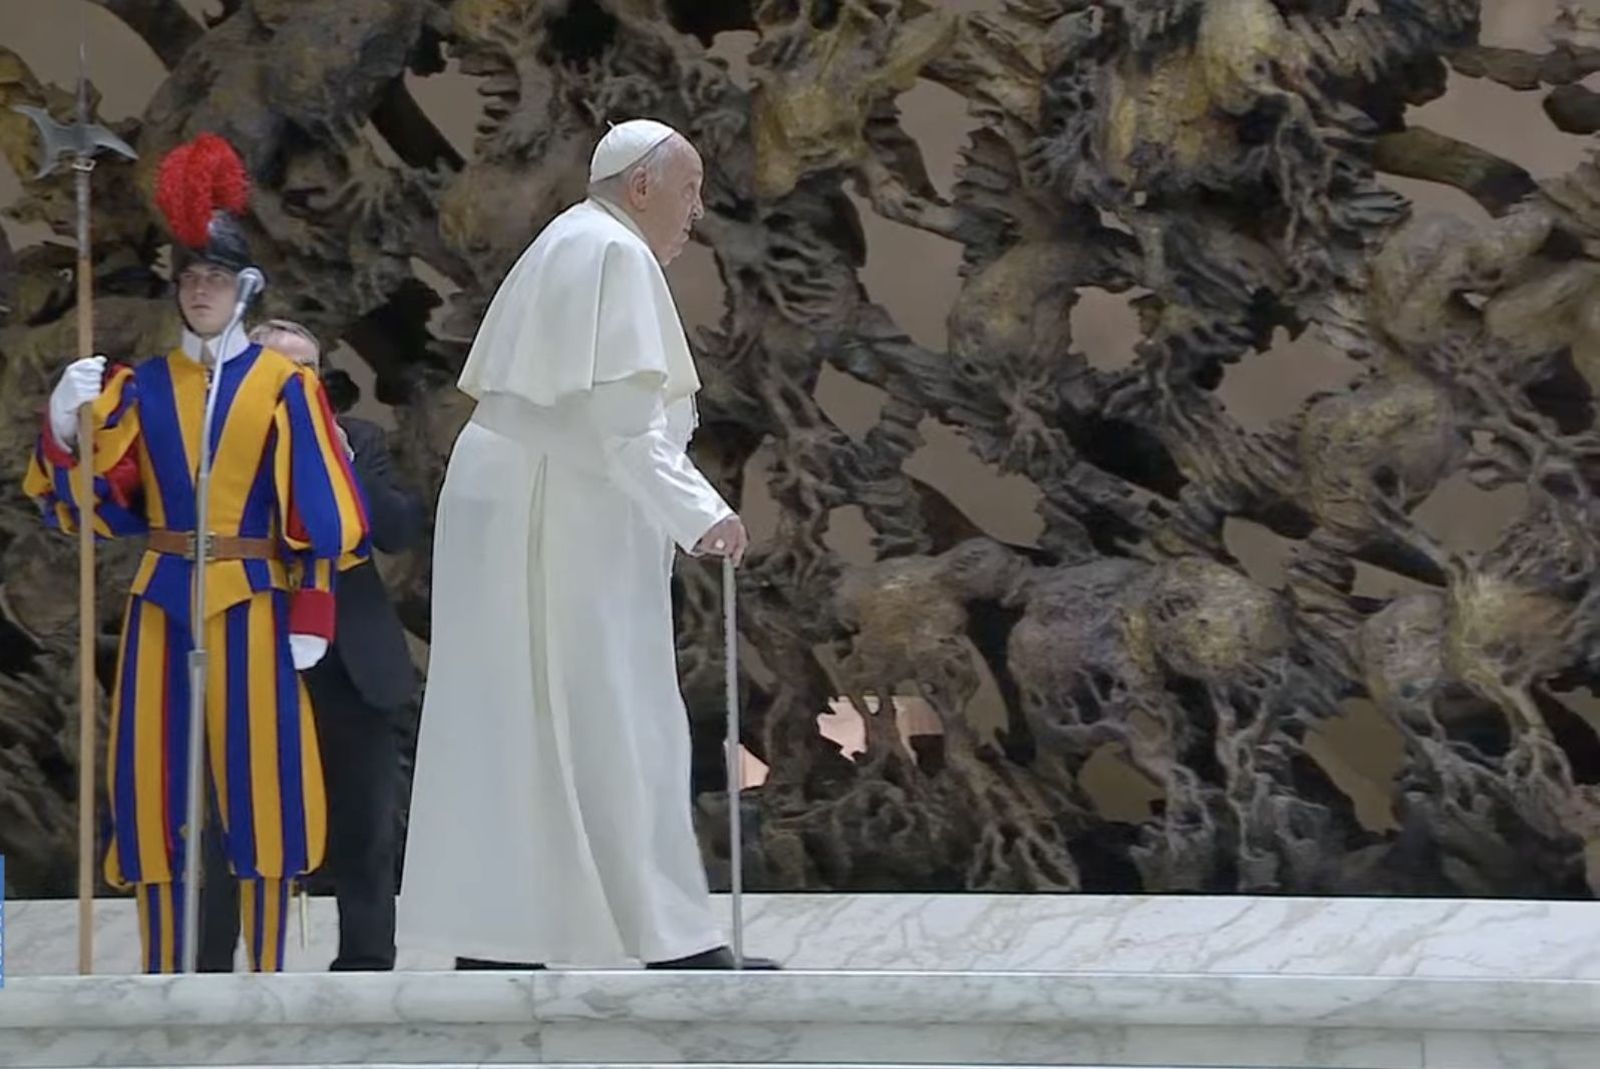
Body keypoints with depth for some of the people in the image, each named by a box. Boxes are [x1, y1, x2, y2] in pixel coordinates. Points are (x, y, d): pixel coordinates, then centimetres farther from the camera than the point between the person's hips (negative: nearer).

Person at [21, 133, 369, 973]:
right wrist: (66, 426, -14)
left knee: (256, 777, -1)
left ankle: (266, 973, 5)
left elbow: (320, 512, -2)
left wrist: (311, 616, -7)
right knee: (159, 780, 2)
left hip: (250, 605, -3)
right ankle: (162, 975, 8)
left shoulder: (285, 386, 1)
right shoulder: (141, 387, 9)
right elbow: (95, 500, 3)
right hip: (161, 605, 3)